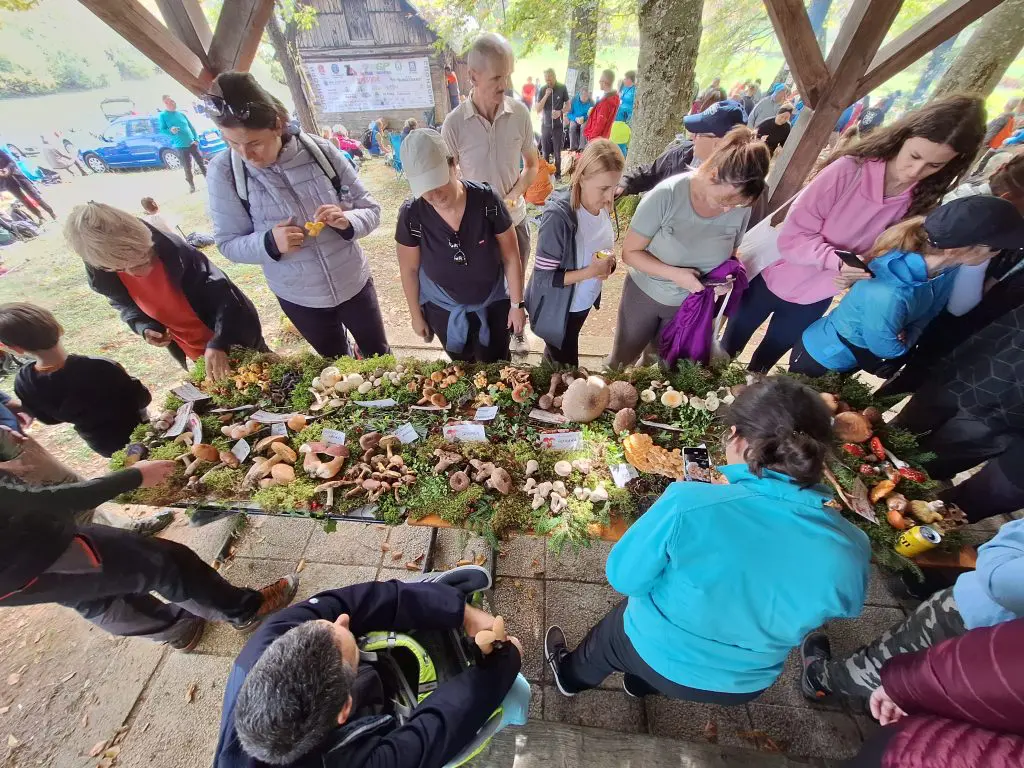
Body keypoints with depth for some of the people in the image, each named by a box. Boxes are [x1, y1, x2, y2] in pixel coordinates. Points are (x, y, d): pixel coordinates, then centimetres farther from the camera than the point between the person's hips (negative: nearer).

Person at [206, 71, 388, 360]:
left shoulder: (319, 151, -13)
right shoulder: (224, 170, -12)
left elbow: (371, 210, -7)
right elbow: (228, 244, -7)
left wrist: (347, 221, -29)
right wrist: (270, 242, -27)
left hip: (354, 282, 0)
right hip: (298, 298, 0)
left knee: (378, 355, 21)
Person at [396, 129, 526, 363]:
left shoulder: (487, 200, -23)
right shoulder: (411, 214, -21)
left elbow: (511, 257, -13)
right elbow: (409, 269, -7)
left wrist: (517, 304, -7)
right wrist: (416, 315, 2)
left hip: (493, 304, -1)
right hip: (443, 309, 1)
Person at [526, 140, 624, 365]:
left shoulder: (601, 205, -9)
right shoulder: (558, 216, -31)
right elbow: (543, 277, -27)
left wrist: (607, 264, -14)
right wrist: (590, 271, -32)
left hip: (584, 301, 7)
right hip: (557, 309, -6)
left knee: (558, 355, 31)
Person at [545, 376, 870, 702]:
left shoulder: (688, 505, -40)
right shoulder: (851, 551, -27)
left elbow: (623, 578, -24)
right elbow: (844, 605, -2)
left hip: (657, 653, -3)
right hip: (745, 683, 3)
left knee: (609, 637, 33)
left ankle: (571, 676, 63)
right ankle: (640, 683, 67)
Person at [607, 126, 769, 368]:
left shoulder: (741, 208, -12)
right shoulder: (667, 195, -25)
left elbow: (730, 255, 4)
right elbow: (630, 252, -20)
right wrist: (675, 274, -31)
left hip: (691, 305, 3)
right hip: (645, 295, -3)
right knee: (621, 364, 18)